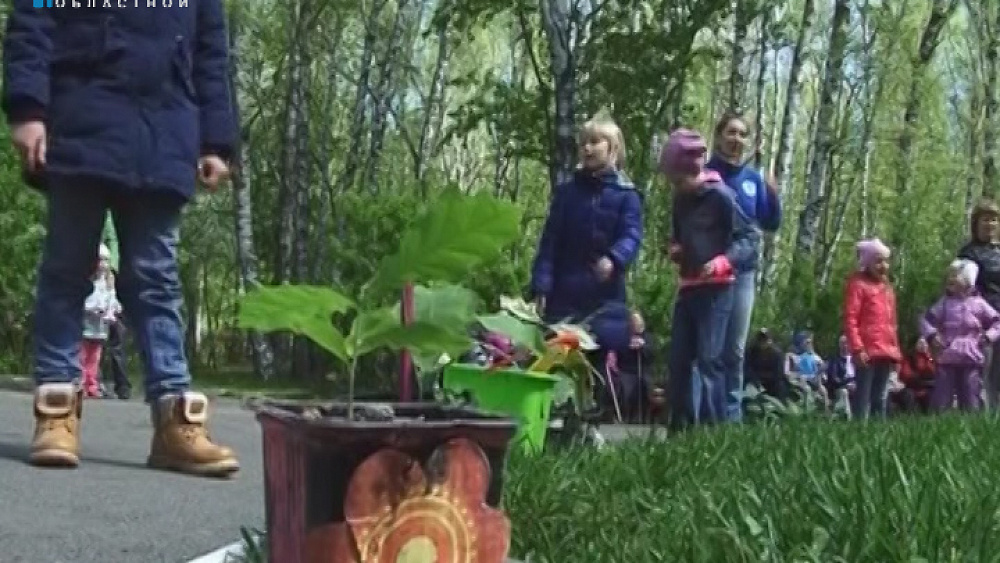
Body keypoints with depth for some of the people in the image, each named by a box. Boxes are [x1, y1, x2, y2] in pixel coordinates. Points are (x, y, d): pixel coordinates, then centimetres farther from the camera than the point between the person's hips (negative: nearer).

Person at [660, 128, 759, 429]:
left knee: (708, 359, -12)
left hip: (716, 289, -7)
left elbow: (750, 236, -13)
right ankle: (681, 426, 13)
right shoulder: (681, 198, 11)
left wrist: (725, 261, -28)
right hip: (688, 288, 7)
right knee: (678, 359, 6)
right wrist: (674, 249, 4)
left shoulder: (719, 196, -11)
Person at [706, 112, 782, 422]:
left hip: (744, 272, 4)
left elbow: (770, 224, 8)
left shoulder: (754, 178, 7)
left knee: (734, 348, 8)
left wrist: (773, 196, -9)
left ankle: (732, 411, 14)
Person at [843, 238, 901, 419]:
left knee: (880, 398, 9)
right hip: (867, 351, -7)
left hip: (886, 352, 7)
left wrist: (896, 350, 17)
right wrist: (857, 348, -18)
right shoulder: (857, 284, -2)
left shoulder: (887, 288, 21)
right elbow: (850, 319, -10)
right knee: (863, 397, -8)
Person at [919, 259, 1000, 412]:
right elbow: (926, 319, 7)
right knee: (940, 401, 0)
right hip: (947, 359, 1)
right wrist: (931, 335, -9)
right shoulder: (944, 303, 5)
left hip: (971, 360, -1)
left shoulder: (978, 304, 3)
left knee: (970, 402, 6)